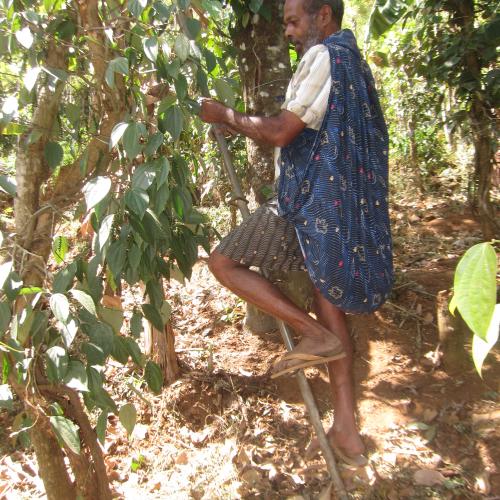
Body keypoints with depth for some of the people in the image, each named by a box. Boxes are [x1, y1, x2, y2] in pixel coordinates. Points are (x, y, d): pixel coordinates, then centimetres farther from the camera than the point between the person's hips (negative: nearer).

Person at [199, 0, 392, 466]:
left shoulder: (323, 57, -10)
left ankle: (315, 335, -6)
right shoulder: (353, 61, 20)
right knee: (329, 300, 12)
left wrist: (226, 116, -5)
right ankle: (347, 432, 19)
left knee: (223, 262, 0)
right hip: (348, 206, 10)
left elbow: (281, 132, -18)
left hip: (311, 203, -10)